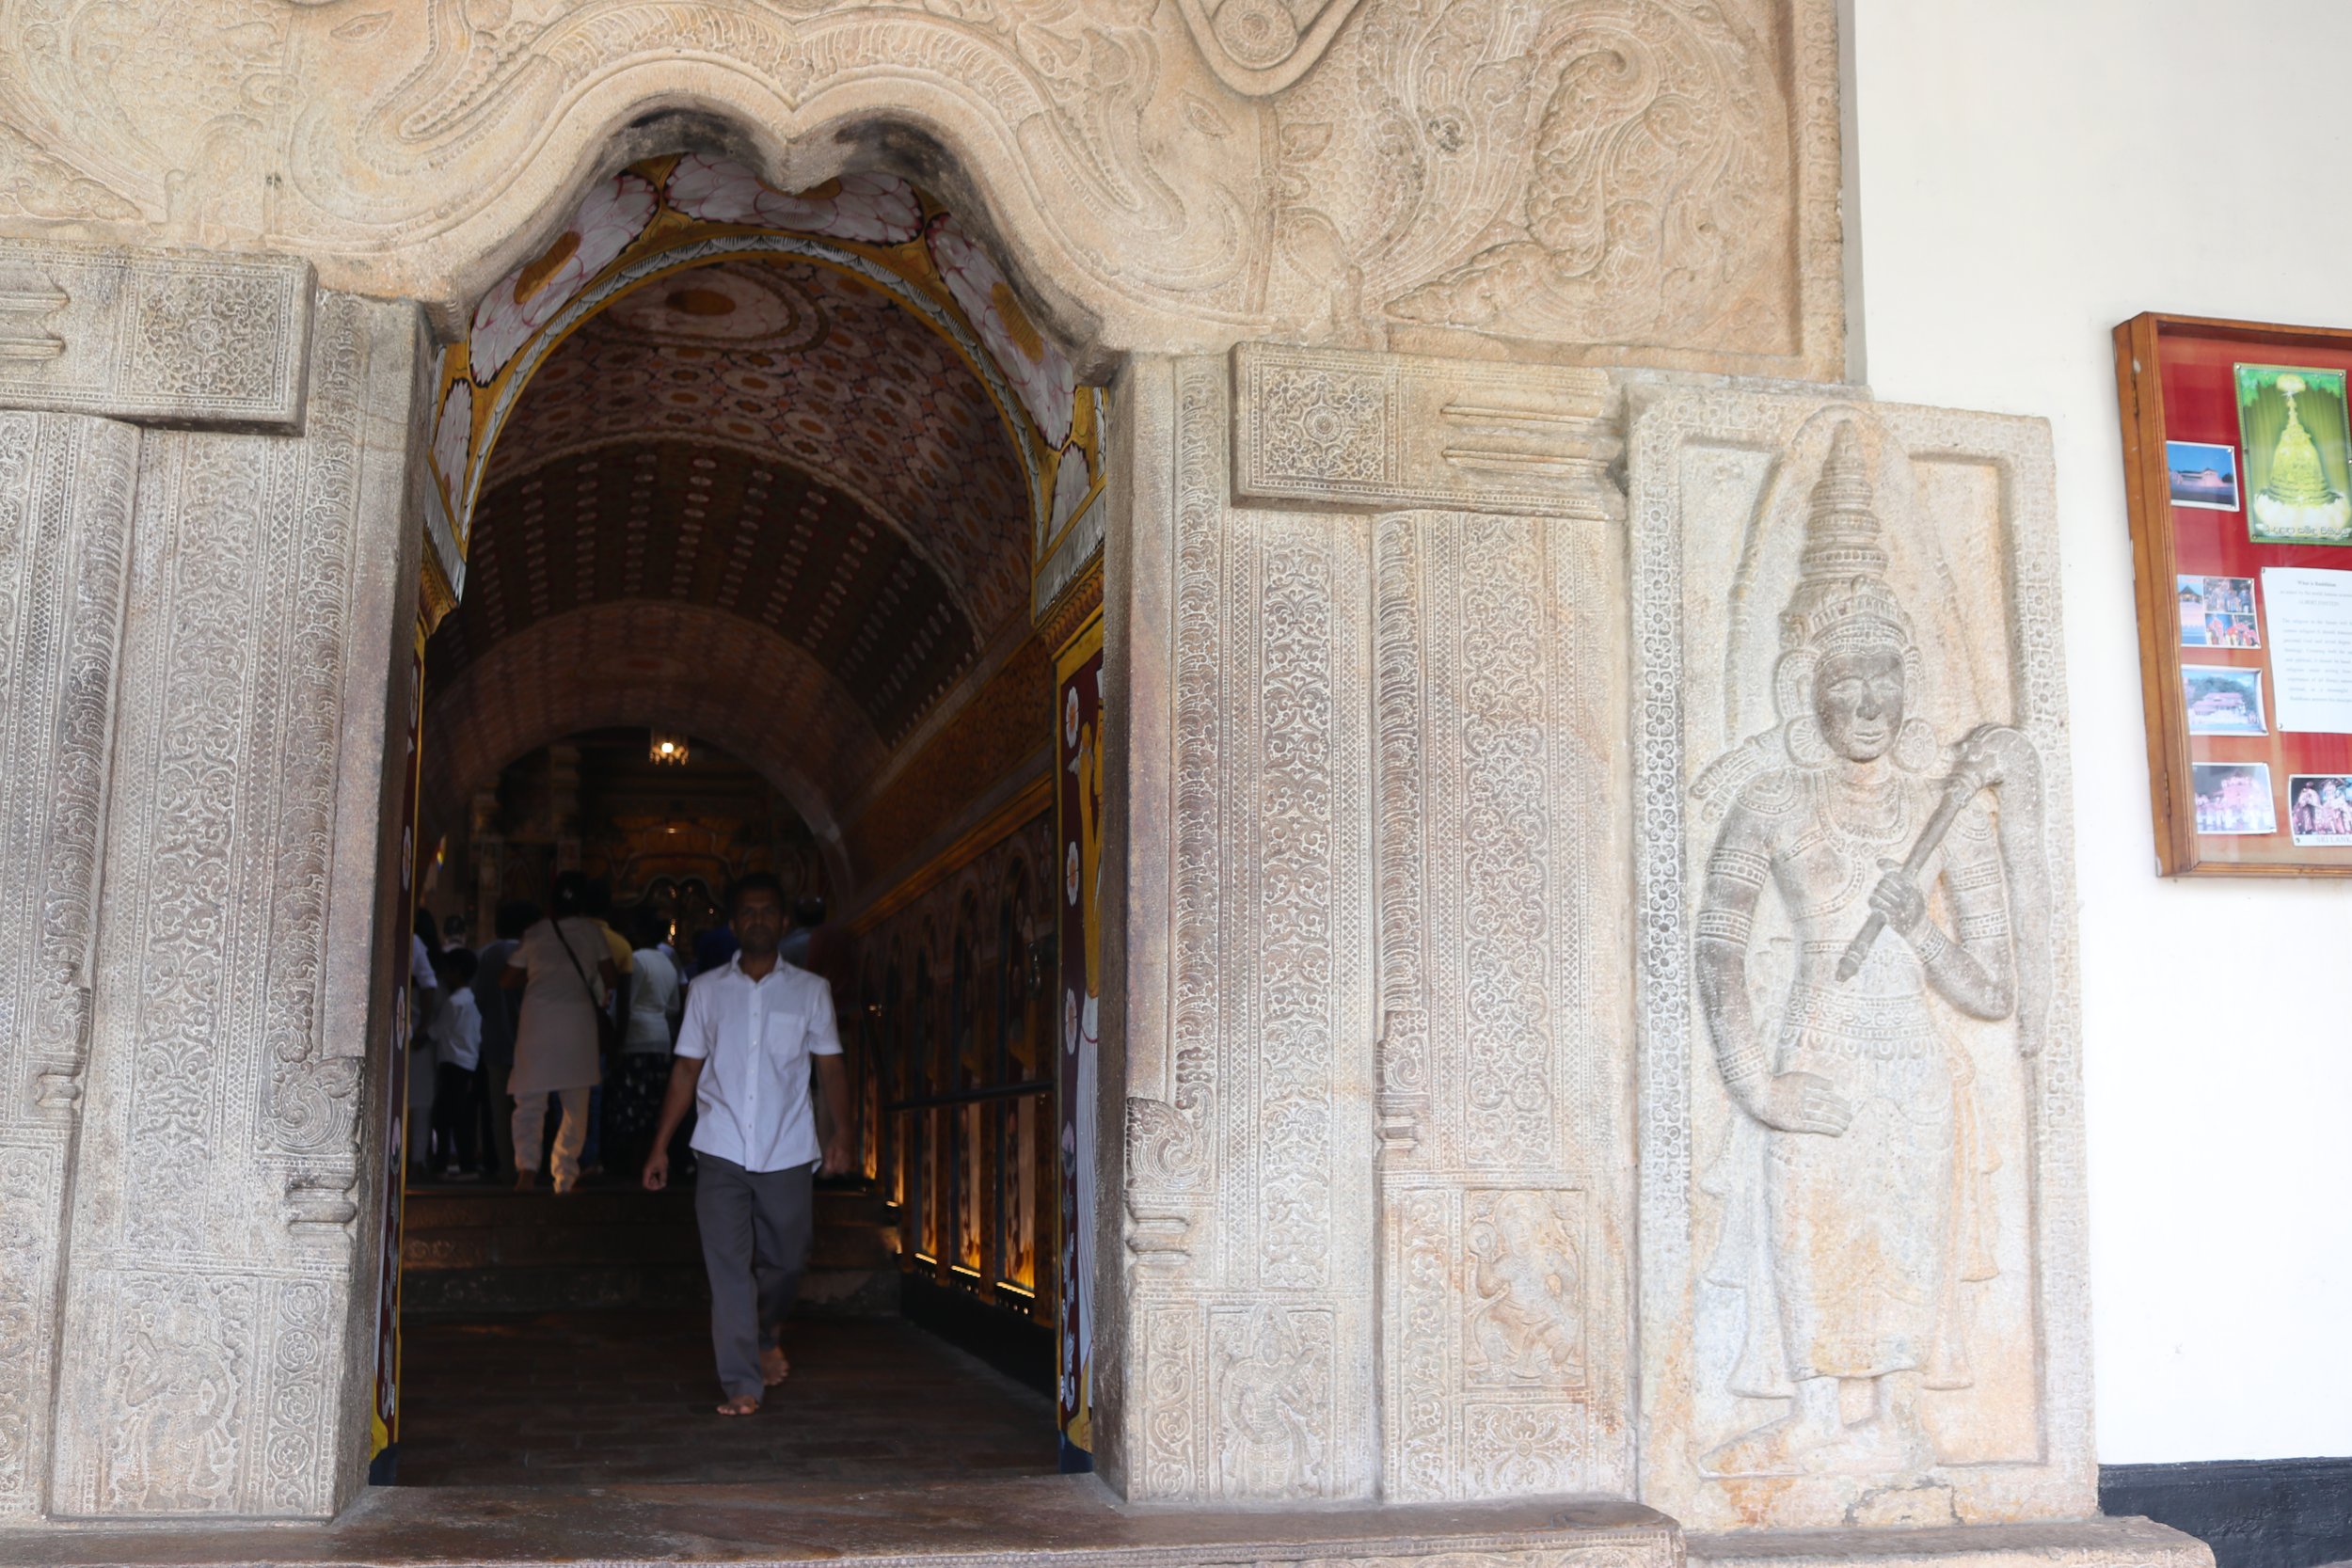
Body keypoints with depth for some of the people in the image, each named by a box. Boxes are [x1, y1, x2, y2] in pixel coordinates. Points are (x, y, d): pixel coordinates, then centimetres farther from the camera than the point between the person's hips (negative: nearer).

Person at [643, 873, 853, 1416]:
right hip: (722, 1152, 0)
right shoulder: (707, 989, 8)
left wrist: (841, 1133, -6)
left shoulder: (810, 990, 7)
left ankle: (767, 1337, 40)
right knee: (728, 1266, -7)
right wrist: (660, 1146, 6)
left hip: (788, 1153, 0)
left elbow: (831, 1066, 6)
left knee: (784, 1260, 10)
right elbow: (687, 1068, 10)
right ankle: (740, 1384, -2)